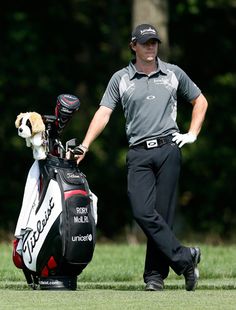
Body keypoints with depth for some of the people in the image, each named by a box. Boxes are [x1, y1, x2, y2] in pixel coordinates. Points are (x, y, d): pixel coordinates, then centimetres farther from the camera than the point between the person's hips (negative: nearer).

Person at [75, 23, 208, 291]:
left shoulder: (173, 73, 12)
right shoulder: (120, 79, 9)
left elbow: (200, 101, 23)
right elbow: (103, 113, 1)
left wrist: (192, 134, 11)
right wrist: (84, 146, -10)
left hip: (168, 149, 0)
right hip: (138, 155, 0)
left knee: (162, 214, -3)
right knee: (142, 212, -15)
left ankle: (155, 274, 2)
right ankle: (185, 259, -10)